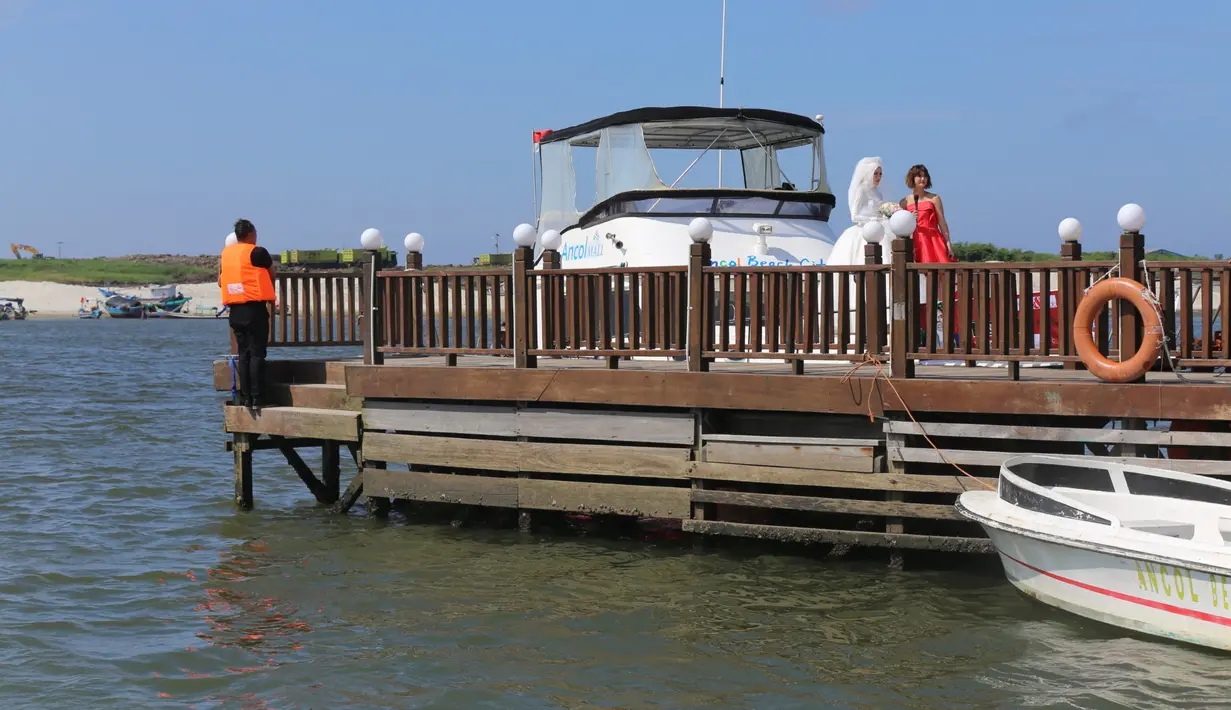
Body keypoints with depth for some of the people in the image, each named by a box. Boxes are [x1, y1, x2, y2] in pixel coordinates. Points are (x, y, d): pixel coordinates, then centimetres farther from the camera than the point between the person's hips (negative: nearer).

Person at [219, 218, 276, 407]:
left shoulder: (225, 253, 11)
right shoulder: (257, 252, -7)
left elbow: (220, 282, 17)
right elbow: (272, 275, 6)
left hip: (234, 311, 6)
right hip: (255, 309, -6)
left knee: (243, 354, 10)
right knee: (257, 353, -4)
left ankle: (245, 397, 7)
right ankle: (257, 397, -8)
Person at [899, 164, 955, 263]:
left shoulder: (934, 199, 10)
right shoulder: (904, 202, 12)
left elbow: (942, 222, 6)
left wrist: (948, 244, -1)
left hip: (933, 240, 0)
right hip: (915, 243, 0)